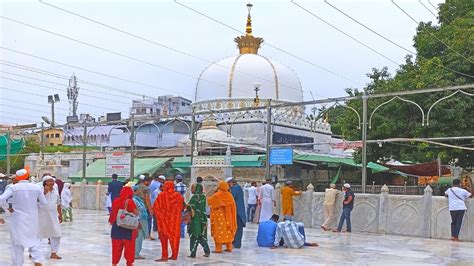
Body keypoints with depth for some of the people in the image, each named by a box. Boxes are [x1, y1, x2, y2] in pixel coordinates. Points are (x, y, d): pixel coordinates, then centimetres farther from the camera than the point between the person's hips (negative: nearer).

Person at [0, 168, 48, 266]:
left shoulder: (13, 187, -8)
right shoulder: (36, 188, -1)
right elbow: (44, 202, 5)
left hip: (17, 220, -2)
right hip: (32, 220, 2)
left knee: (17, 243, 10)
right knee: (34, 241, 13)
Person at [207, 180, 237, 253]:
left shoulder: (217, 195, -13)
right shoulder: (229, 195, 1)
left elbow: (209, 200, -1)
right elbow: (233, 207, 6)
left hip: (219, 216, -5)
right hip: (228, 216, 5)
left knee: (219, 231, -1)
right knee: (228, 230, 13)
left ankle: (218, 248, -3)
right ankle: (229, 247, 16)